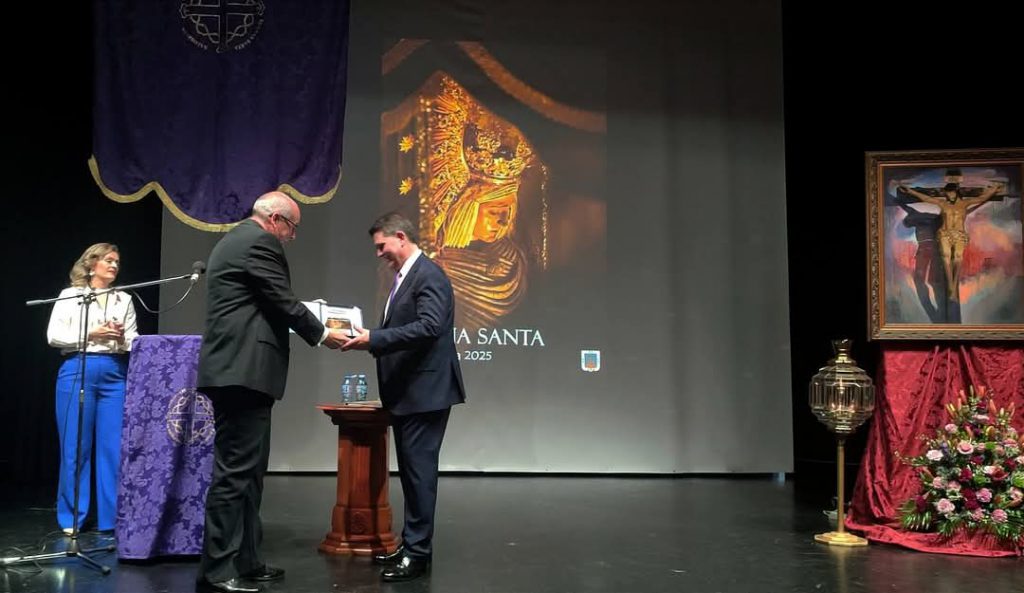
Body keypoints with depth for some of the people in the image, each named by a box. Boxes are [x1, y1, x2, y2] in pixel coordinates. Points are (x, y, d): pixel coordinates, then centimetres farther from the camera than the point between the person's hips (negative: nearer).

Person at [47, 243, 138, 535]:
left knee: (114, 446, 0)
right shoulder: (71, 295, 6)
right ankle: (71, 517, 13)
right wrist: (91, 335, -12)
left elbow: (134, 341, 10)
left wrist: (123, 339, -12)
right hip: (77, 371, -2)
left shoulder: (124, 300, 14)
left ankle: (112, 518, 7)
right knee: (76, 447, 2)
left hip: (115, 374, 2)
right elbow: (54, 336, -2)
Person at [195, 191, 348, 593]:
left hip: (233, 370, 11)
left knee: (246, 470, 13)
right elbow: (282, 302, -10)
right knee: (236, 471, -9)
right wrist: (321, 334, 2)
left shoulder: (233, 241, 23)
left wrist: (310, 327, 22)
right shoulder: (260, 242, -9)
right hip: (243, 371, -11)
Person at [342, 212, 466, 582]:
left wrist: (373, 338, -25)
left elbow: (429, 327, -26)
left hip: (425, 391, -10)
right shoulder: (403, 277, 17)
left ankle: (418, 552, 3)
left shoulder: (429, 275, -13)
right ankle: (411, 544, 25)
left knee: (419, 469, -5)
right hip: (406, 392, 10)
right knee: (411, 469, 15)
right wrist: (368, 340, 2)